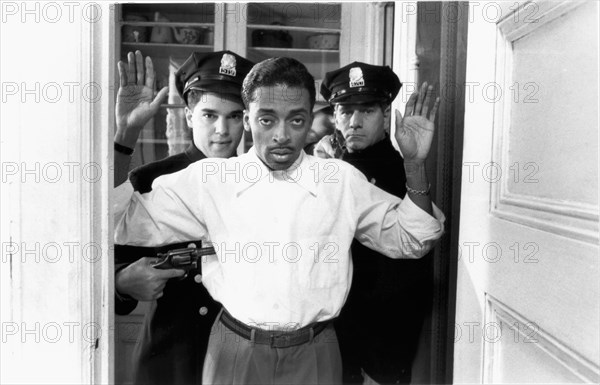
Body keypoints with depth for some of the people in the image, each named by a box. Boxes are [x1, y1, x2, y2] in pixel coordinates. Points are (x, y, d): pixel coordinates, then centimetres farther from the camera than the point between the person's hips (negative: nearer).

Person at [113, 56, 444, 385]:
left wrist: (414, 165, -12)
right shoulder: (205, 179, -6)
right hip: (234, 354, 0)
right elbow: (122, 224, -6)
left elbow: (410, 240, 2)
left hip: (314, 357, 1)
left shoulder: (343, 180, -3)